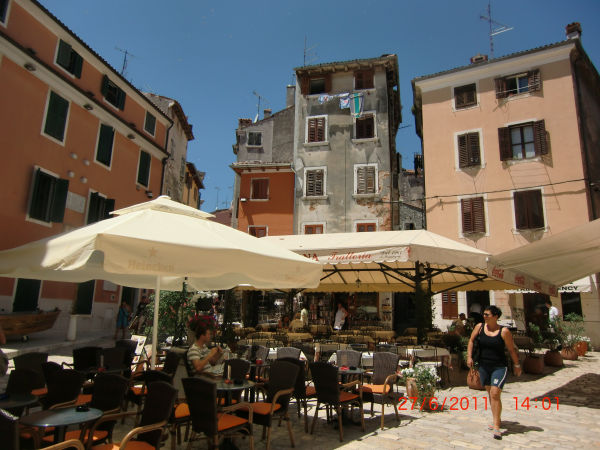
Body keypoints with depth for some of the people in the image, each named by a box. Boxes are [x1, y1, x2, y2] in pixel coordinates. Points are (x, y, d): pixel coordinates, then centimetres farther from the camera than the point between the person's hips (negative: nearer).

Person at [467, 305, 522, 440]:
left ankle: (496, 427, -5)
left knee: (495, 394, -13)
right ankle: (497, 420, 35)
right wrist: (469, 356, -1)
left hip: (499, 367, -4)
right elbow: (471, 341, 7)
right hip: (483, 366, 4)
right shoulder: (479, 327, -2)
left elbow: (511, 350, -3)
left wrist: (516, 365, 4)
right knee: (490, 394, 16)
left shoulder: (504, 331, -12)